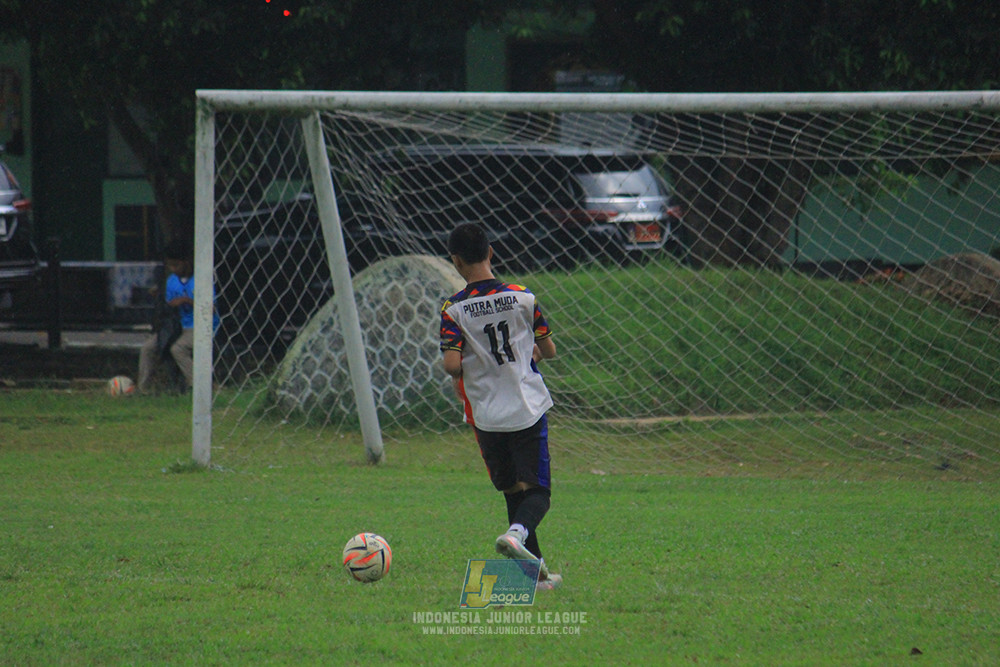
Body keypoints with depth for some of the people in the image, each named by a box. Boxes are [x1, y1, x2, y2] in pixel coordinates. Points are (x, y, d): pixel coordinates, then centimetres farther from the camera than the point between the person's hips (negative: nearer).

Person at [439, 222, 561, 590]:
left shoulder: (454, 309, -8)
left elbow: (452, 364, -16)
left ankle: (536, 571, 16)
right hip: (529, 409, -1)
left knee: (513, 491, 14)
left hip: (486, 417, 1)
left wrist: (461, 375, 7)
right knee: (537, 489, 1)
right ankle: (517, 533, -29)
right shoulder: (522, 297, -4)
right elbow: (548, 349, 4)